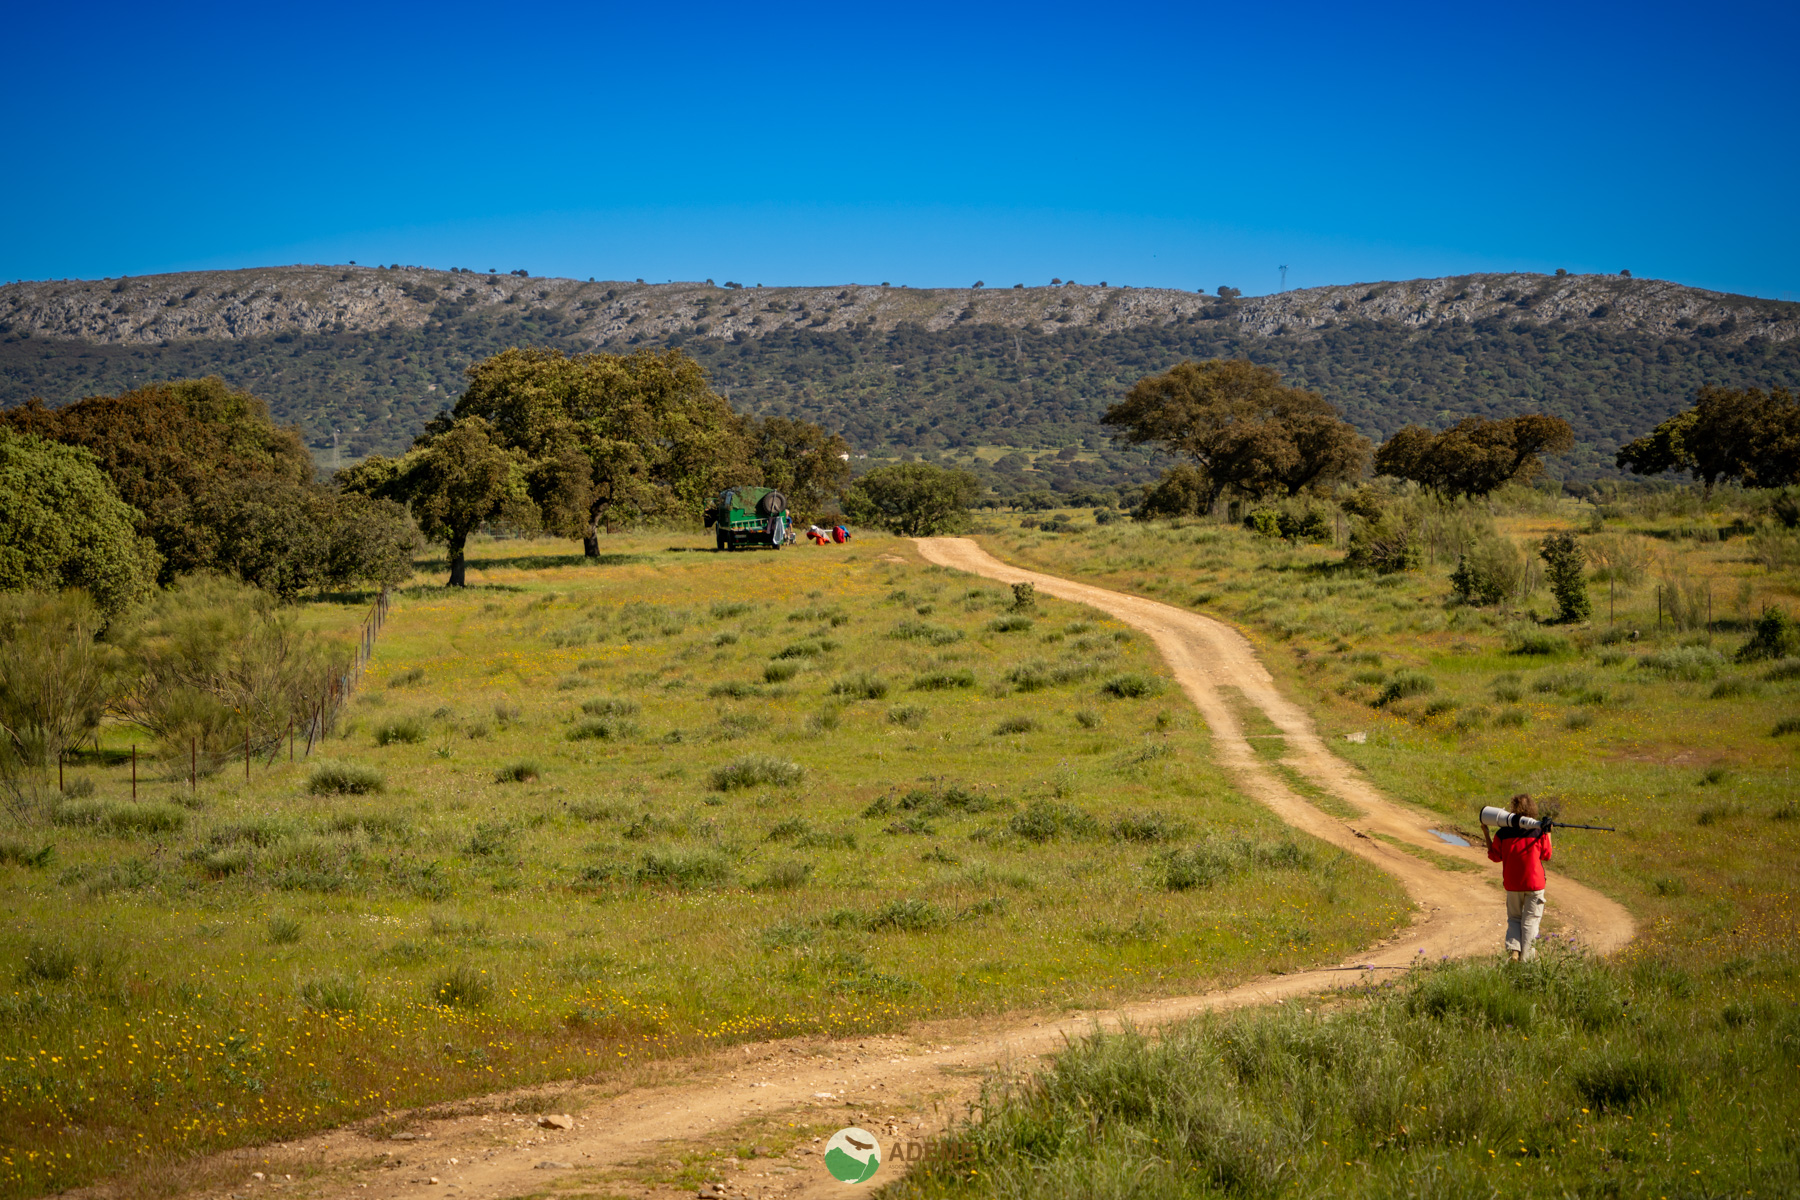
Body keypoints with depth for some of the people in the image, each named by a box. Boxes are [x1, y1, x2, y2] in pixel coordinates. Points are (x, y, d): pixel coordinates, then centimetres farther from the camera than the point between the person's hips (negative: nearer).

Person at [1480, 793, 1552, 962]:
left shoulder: (1503, 833, -6)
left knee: (1514, 918, 17)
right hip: (1534, 883, -1)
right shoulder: (1539, 832, -8)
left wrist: (1486, 833, 8)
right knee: (1530, 919, 9)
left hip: (1512, 884, 1)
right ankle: (1525, 955, 8)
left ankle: (1513, 949, -1)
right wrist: (1548, 833, 12)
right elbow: (1546, 856, 3)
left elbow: (1494, 856, 2)